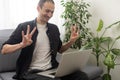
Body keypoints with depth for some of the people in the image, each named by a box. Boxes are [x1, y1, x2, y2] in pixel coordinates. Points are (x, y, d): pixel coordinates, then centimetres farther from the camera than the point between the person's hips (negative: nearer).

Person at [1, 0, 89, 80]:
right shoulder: (24, 27, -2)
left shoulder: (54, 28, 13)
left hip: (52, 69, 6)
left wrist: (71, 41, 6)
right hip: (32, 71, -5)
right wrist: (22, 45, -24)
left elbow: (60, 49, 26)